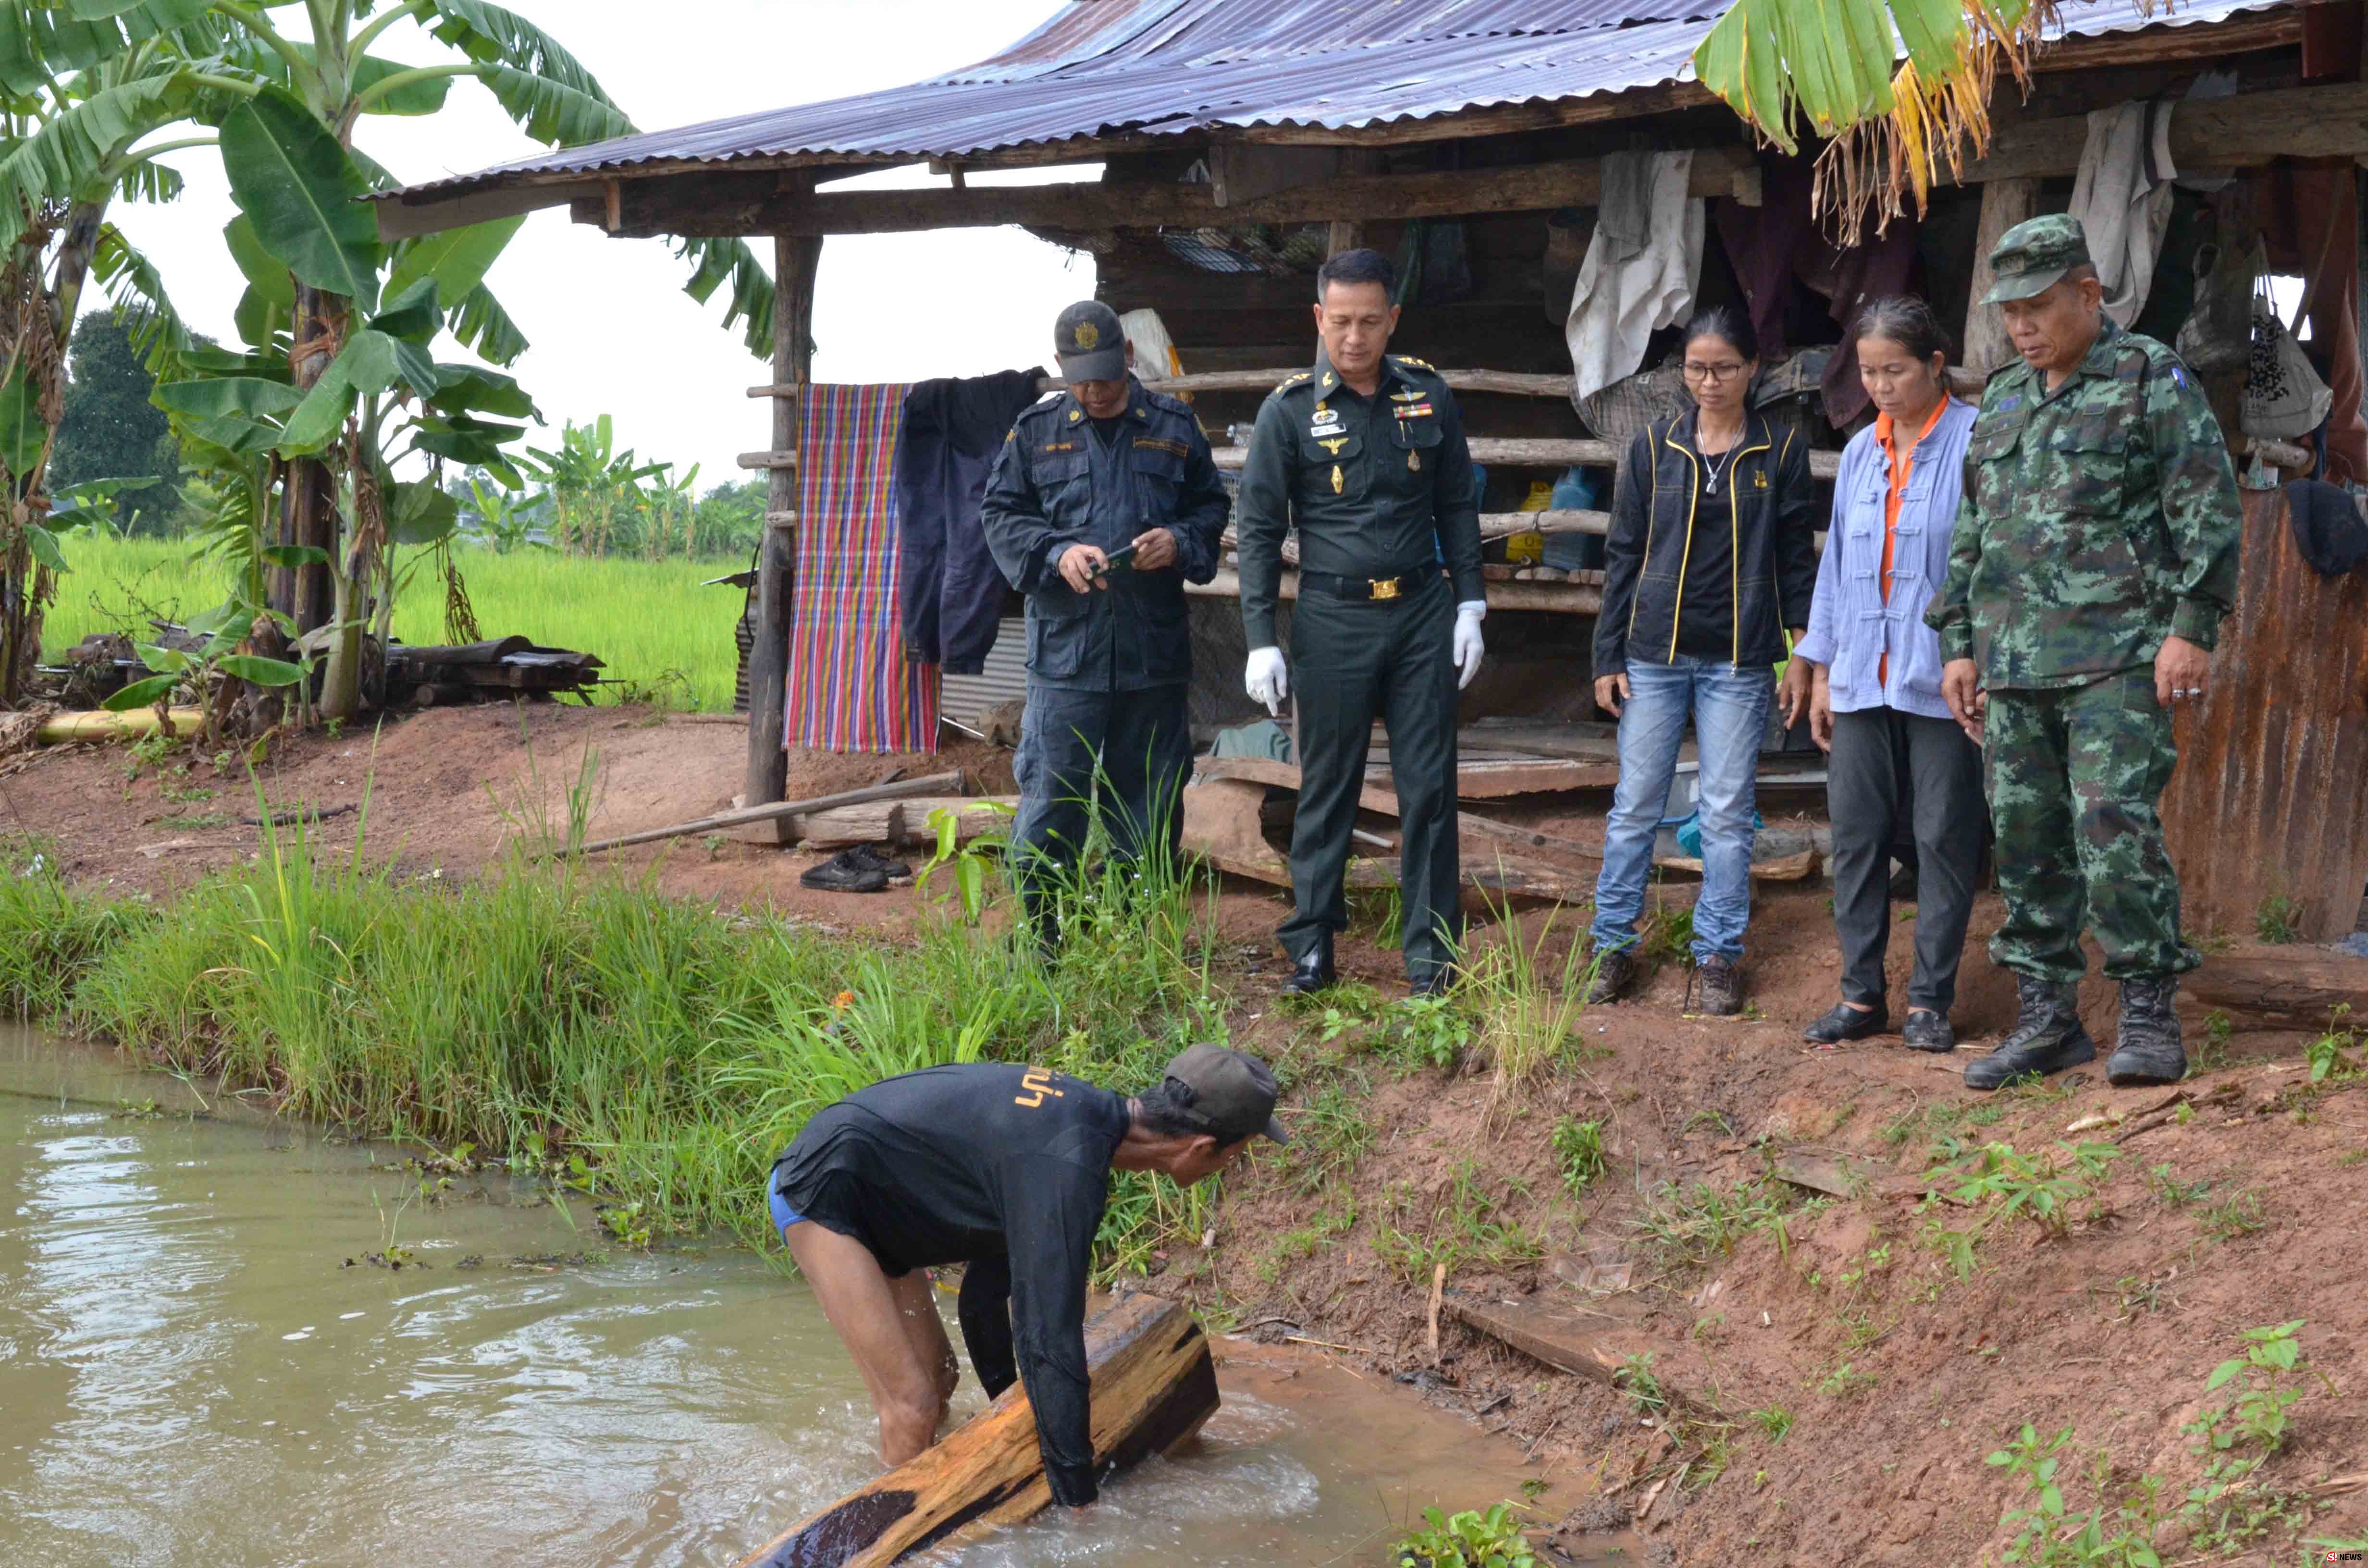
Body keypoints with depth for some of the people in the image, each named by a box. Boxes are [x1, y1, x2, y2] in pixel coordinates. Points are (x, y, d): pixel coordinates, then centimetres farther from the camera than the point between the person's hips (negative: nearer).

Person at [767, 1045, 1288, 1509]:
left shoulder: (1084, 1115, 1)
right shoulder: (1067, 1167, -30)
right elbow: (1050, 1338, -30)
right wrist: (1078, 1499, -24)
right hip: (821, 1193, -10)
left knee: (940, 1378, 18)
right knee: (913, 1406, -15)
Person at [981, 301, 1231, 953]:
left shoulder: (1175, 428, 9)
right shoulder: (1036, 431, 7)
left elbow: (1213, 506, 15)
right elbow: (999, 514, 7)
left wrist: (1180, 542, -7)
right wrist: (1056, 553, -11)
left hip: (1155, 648, 2)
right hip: (1065, 647, -2)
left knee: (1151, 798, 9)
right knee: (1050, 794, -4)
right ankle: (1037, 935, 5)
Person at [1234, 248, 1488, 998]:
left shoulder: (1428, 395, 3)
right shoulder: (1290, 410, -4)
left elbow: (1457, 505, 11)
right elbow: (1260, 528, -1)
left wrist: (1469, 605, 5)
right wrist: (1261, 641, -5)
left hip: (1422, 613, 2)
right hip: (1333, 620, -2)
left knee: (1429, 787, 4)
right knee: (1327, 787, 6)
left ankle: (1432, 951, 12)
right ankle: (1311, 944, 17)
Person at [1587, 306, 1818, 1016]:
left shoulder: (1782, 452, 2)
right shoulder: (1654, 447, 4)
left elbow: (1796, 557, 5)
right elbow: (1622, 554, 7)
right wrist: (1607, 657, 4)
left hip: (1739, 660, -1)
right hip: (1654, 654, 1)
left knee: (1728, 811, 3)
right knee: (1636, 804, 4)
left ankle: (1718, 953, 12)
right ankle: (1613, 943, 14)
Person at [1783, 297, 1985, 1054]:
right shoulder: (1860, 453, 13)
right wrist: (1821, 669, 16)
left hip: (1944, 682, -5)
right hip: (1864, 680, 5)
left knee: (1944, 837, 2)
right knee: (1856, 835, 5)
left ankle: (1931, 999, 11)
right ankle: (1862, 994, 14)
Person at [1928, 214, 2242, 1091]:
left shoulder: (2153, 381, -1)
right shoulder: (2002, 403, 19)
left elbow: (2206, 511, -6)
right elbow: (1972, 534, 24)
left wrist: (2191, 629, -14)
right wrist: (1959, 645, 17)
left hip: (2119, 655, -6)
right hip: (2013, 665, 7)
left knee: (2115, 825, -13)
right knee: (2027, 838, 6)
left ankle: (2149, 1018, -5)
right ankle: (2047, 1020, 13)